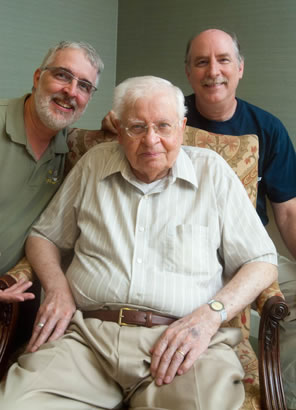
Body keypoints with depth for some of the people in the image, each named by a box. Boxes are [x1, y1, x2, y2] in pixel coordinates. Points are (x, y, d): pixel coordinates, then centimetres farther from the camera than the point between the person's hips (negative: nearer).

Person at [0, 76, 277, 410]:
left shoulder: (212, 171, 9)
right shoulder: (93, 164, 15)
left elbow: (262, 263, 9)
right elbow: (43, 236, 24)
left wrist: (210, 315, -9)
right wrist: (57, 287, 3)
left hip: (181, 341, 0)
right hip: (84, 334, 1)